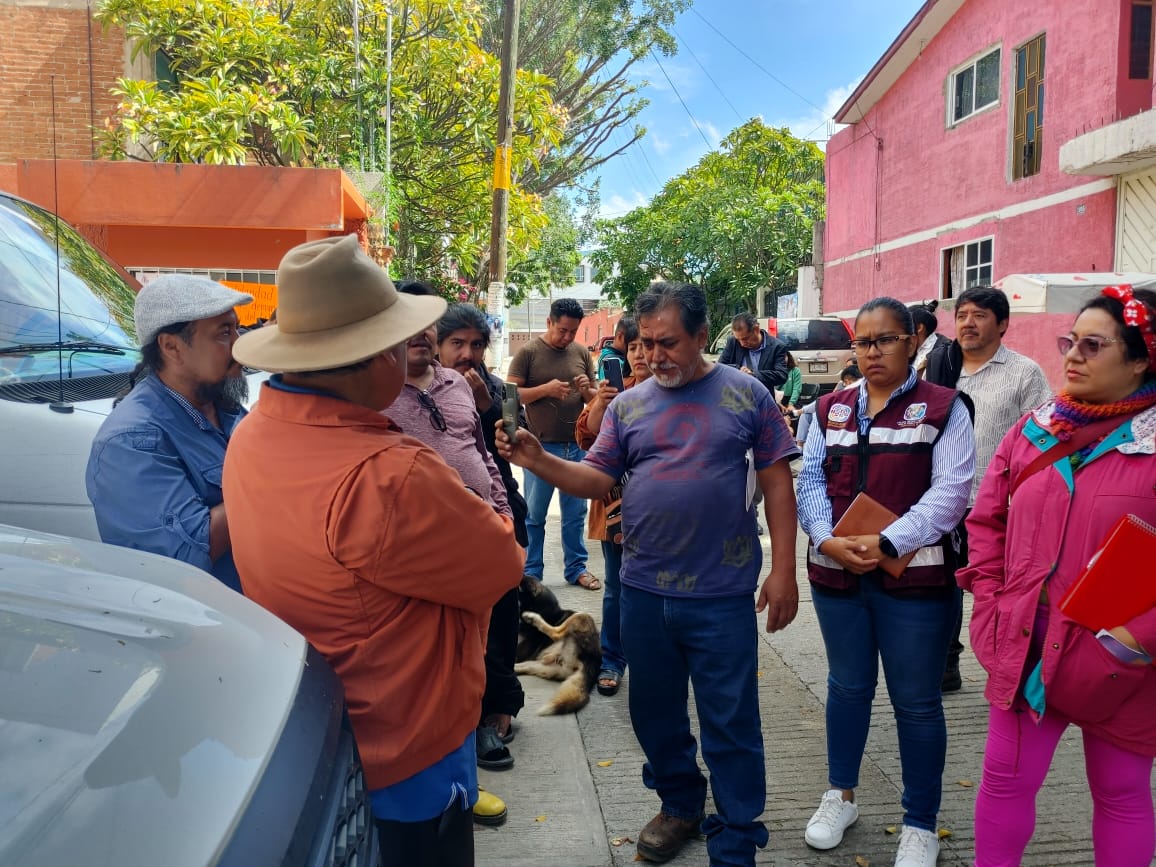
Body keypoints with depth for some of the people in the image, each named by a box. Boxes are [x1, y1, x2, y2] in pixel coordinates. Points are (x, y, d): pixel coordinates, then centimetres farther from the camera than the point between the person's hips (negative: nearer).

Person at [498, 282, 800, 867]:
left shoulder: (745, 395, -2)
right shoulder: (628, 405, 5)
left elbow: (776, 482, -2)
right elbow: (596, 480, 3)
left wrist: (783, 570, -6)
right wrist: (538, 461, -14)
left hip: (722, 596, -3)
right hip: (644, 592, 4)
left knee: (730, 724, 6)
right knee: (655, 713, 19)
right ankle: (680, 805, 42)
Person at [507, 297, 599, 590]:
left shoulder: (582, 353, 7)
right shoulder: (529, 352, -4)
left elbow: (595, 398, 13)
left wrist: (587, 390, -10)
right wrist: (546, 389, -19)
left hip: (576, 445, 4)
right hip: (541, 446, -3)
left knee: (575, 513, 12)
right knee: (534, 515, 7)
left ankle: (576, 568, 25)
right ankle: (531, 572, 18)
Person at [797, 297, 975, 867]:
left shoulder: (943, 408, -2)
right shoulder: (830, 409, 10)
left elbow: (950, 492, -12)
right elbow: (811, 481, 3)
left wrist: (886, 543, -20)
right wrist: (827, 540, -14)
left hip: (915, 578, -3)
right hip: (837, 575, 4)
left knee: (916, 701, 7)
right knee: (848, 686, 18)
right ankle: (840, 797, 37)